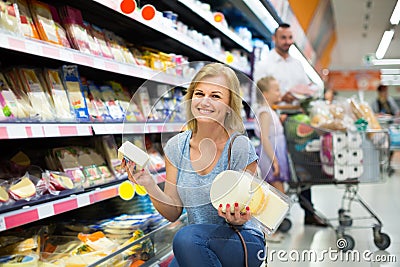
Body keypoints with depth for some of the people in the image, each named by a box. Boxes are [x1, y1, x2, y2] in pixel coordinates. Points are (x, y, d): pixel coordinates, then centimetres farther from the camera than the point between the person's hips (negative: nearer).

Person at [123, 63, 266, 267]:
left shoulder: (240, 148, -15)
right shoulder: (176, 146, -3)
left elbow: (241, 216, -8)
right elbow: (173, 213, -1)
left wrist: (236, 219, -31)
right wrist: (150, 185, -17)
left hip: (243, 242, -3)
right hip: (191, 249, 3)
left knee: (186, 237, -31)